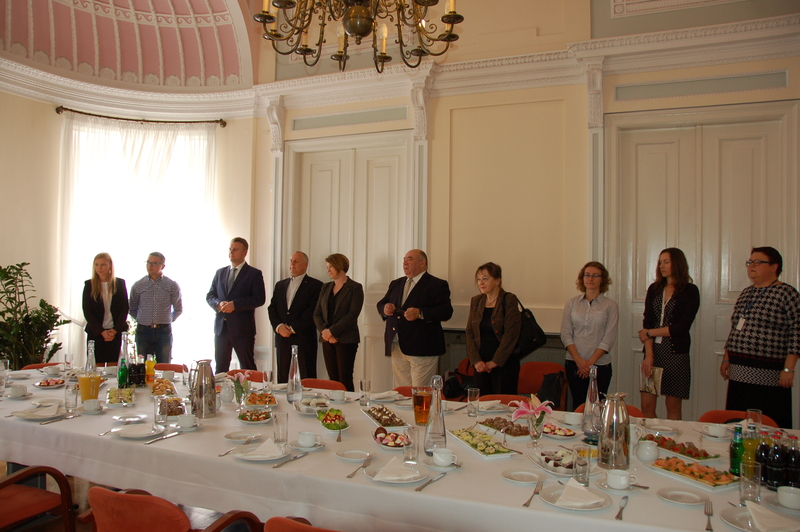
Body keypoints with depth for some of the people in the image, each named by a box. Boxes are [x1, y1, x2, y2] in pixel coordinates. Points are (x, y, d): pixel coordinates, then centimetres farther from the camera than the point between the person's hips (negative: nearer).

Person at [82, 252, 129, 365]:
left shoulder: (120, 283, 5)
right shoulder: (89, 285, 4)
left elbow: (125, 309, 3)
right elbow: (87, 312, 1)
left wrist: (115, 330, -8)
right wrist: (101, 331, -8)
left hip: (116, 333, 0)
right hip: (96, 333, 0)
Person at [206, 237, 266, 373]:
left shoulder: (254, 274, -1)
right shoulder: (220, 273, 15)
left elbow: (259, 298, -12)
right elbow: (209, 296, 14)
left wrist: (235, 304, -18)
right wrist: (218, 304, -9)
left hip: (242, 328, -5)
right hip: (221, 327, 5)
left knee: (248, 369, 2)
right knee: (220, 368, 10)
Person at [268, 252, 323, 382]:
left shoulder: (315, 285, 0)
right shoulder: (280, 285, 18)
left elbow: (313, 311, -9)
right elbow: (272, 308, 12)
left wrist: (293, 328, -12)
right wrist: (278, 326, -6)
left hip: (304, 339, -5)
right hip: (282, 338, 5)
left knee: (306, 381, -4)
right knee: (282, 380, 7)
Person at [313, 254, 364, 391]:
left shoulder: (355, 288, -3)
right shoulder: (326, 287, 15)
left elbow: (352, 315, -12)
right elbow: (317, 313, 11)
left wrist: (331, 331, -15)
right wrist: (324, 331, -6)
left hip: (346, 340, -5)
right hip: (327, 340, 5)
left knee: (345, 379, -6)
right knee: (333, 379, 5)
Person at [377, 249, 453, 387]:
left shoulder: (437, 285, -1)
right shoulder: (395, 284, 19)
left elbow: (446, 312, -12)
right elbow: (381, 304, 23)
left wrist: (420, 313, -25)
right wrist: (385, 308, -2)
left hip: (422, 349, -6)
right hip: (396, 348, 6)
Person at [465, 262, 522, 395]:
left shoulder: (509, 300, -6)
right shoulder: (476, 301, 10)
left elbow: (511, 334, -12)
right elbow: (469, 333, 9)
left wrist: (495, 362, -12)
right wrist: (476, 360, -3)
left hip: (504, 364, -5)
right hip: (481, 365, 5)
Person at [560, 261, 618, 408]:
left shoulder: (610, 305, 1)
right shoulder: (572, 303, 8)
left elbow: (609, 338, -4)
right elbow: (565, 334, 3)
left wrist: (591, 362, -11)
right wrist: (578, 360, -9)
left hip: (600, 365, -2)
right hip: (574, 363, 2)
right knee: (578, 405, 5)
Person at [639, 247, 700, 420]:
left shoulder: (690, 291, -2)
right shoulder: (654, 289, 10)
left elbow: (682, 327, -11)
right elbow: (647, 323, 0)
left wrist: (649, 333, -5)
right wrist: (649, 354, -10)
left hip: (676, 354, -4)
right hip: (653, 351, 4)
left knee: (673, 408, 5)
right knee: (647, 406, 2)